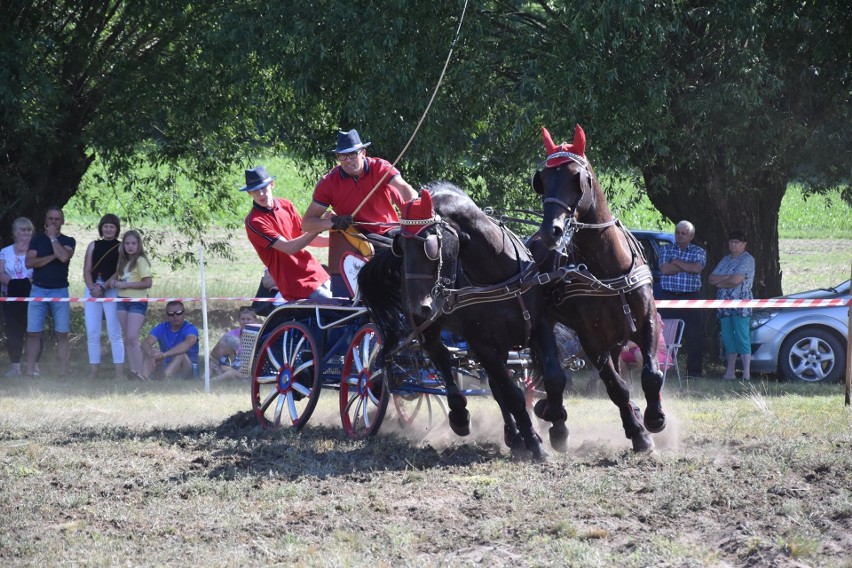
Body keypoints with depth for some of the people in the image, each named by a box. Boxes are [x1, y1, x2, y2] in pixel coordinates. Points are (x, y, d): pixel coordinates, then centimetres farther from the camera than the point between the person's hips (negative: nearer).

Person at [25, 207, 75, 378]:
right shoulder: (37, 240, 9)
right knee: (33, 333, -5)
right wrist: (53, 256, -10)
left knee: (62, 333, -3)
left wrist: (53, 237, -7)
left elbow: (64, 256, -15)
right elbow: (29, 262, -5)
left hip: (60, 291, -1)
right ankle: (30, 372, -4)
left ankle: (63, 372, -2)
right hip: (38, 290, 1)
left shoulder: (68, 241, 6)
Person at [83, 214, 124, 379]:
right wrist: (92, 287, -8)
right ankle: (93, 374, 7)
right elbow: (87, 270, 9)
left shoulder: (120, 247, 4)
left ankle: (120, 374, -8)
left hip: (112, 291, -4)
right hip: (92, 290, 4)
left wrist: (103, 287, -14)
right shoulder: (93, 246, 15)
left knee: (114, 333, -7)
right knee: (92, 334, 3)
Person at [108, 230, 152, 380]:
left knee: (132, 338, -13)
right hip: (123, 300, 8)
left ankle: (140, 373, -12)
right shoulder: (124, 261, 13)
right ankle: (133, 370, 9)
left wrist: (125, 284, -16)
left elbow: (148, 283, -16)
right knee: (127, 339, 6)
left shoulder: (140, 260, -9)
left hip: (137, 302, -8)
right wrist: (113, 282, -5)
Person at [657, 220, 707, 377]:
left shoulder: (699, 252, 9)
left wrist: (676, 262, -6)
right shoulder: (666, 250, 11)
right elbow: (664, 269, -7)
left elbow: (697, 268, -11)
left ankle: (694, 370, 2)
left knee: (694, 335, -2)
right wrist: (687, 267, -6)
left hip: (691, 298, 0)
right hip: (668, 297, 0)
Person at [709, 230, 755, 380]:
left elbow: (737, 280, -16)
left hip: (740, 305, -7)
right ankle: (730, 372, 11)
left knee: (742, 338, -10)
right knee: (728, 338, 7)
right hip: (724, 305, 7)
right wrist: (727, 278, -7)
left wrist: (720, 282, -2)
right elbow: (711, 278, 10)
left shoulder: (747, 259, -4)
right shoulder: (725, 260, 18)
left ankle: (746, 373, -11)